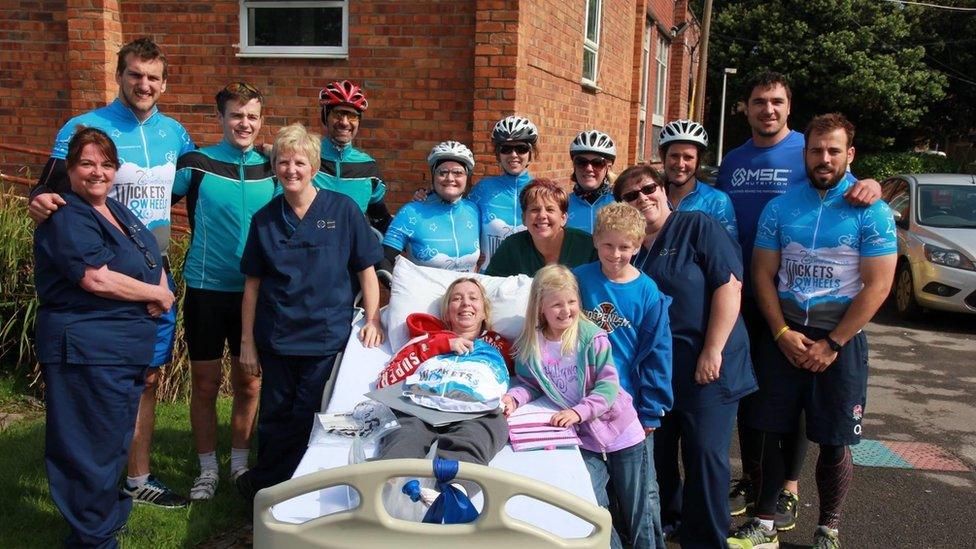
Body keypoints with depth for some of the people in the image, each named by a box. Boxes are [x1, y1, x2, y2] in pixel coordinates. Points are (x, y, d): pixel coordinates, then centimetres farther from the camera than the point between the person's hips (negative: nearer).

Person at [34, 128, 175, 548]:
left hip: (127, 351, 9)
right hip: (86, 351, -9)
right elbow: (96, 280, -23)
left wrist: (160, 292, 2)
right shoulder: (66, 219, -12)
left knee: (116, 440, 20)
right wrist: (158, 295, -12)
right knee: (93, 446, -1)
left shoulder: (118, 211, 16)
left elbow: (153, 258, 24)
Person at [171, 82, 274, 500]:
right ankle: (207, 469, 23)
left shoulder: (271, 168, 4)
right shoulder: (196, 164, -4)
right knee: (205, 384, 7)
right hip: (206, 289, -2)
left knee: (249, 384, 9)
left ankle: (240, 463, 28)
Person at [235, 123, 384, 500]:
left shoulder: (343, 210, -3)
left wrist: (373, 320, -6)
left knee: (307, 419, 1)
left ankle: (262, 482, 20)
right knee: (274, 418, 8)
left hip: (327, 336, -2)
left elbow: (366, 269, 1)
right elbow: (252, 283, 7)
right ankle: (275, 485, 27)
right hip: (276, 338, 2)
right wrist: (247, 341, 6)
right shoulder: (265, 218, 4)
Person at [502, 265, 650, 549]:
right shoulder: (531, 346, -4)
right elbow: (530, 384, 5)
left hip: (621, 432, -2)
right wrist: (513, 397, -16)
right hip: (584, 439, 2)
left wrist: (578, 412, -29)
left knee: (636, 515, 8)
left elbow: (608, 386, -16)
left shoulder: (592, 337, -14)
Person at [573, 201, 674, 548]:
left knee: (643, 491, 9)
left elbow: (657, 356, -6)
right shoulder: (579, 280, -5)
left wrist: (650, 411, -7)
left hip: (631, 406, -2)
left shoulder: (648, 292, -8)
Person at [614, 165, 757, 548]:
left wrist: (713, 351, -18)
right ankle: (665, 518, 36)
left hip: (705, 366, -5)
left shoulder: (698, 227, -5)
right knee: (657, 448, 14)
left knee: (705, 453, -2)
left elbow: (729, 285, -13)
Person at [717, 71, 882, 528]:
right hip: (742, 294, 4)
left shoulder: (809, 151, -5)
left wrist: (870, 186, -29)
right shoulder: (732, 161, 8)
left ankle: (789, 487, 19)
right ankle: (750, 477, 27)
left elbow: (844, 189, -7)